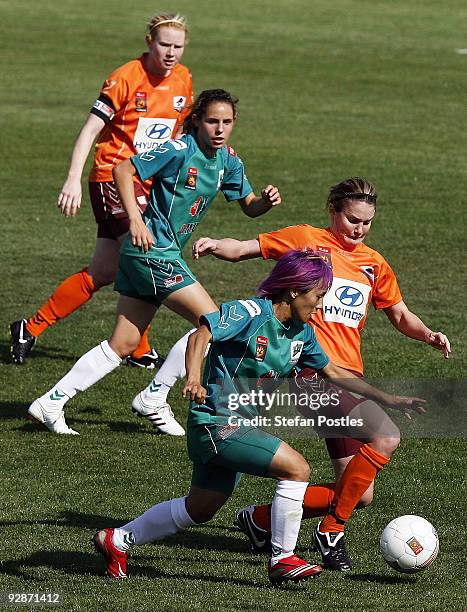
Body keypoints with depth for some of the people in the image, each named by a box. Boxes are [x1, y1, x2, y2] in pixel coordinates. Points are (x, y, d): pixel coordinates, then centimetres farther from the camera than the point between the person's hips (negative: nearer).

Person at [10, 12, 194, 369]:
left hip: (147, 184, 7)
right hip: (112, 176, -7)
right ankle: (140, 351, -7)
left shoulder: (183, 80, 6)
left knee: (103, 274, 7)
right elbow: (90, 129, -16)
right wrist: (74, 179, -26)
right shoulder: (125, 79, -13)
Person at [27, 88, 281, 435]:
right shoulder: (179, 150, -14)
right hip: (153, 250, -8)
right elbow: (123, 170, -15)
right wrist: (135, 218, -24)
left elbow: (249, 206, 18)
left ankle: (50, 404, 9)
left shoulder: (228, 159, 10)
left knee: (124, 345, 8)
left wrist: (267, 200, -5)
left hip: (167, 254, 8)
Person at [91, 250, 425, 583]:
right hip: (216, 421, -9)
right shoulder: (250, 312, -17)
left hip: (242, 428, 9)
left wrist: (387, 399, 15)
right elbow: (201, 335, -26)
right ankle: (283, 559, -8)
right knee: (297, 468, -18)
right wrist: (194, 379, -43)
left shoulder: (301, 331, 8)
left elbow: (332, 371, 18)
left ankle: (117, 540, 29)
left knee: (200, 509, 18)